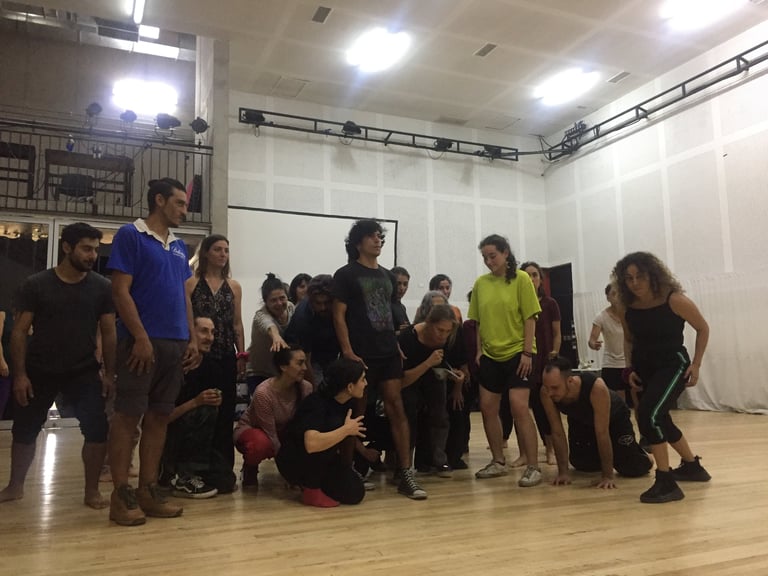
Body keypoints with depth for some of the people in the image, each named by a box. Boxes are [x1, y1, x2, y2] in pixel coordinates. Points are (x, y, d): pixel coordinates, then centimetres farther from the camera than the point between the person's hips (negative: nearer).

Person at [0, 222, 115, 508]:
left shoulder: (102, 287, -3)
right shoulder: (36, 284, -4)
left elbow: (109, 333, 0)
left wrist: (109, 373, -5)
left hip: (84, 371, 0)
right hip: (39, 371, 1)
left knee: (98, 429, -12)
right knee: (24, 431, 13)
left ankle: (92, 490, 5)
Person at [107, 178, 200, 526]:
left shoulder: (179, 247, 18)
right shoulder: (130, 236, -2)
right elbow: (120, 291, -9)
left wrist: (192, 339, 11)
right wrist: (141, 338, -16)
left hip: (176, 343, 7)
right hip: (142, 341, -7)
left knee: (159, 417, 9)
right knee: (128, 415, -2)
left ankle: (148, 490, 17)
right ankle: (121, 495, 7)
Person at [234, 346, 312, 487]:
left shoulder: (306, 388, -19)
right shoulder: (263, 393, -31)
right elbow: (270, 435, -27)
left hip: (282, 432, 5)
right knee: (262, 443, -40)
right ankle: (250, 468, -5)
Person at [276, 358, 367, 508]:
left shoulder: (346, 403, -4)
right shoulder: (317, 403, -28)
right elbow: (312, 444, -44)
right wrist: (346, 430, -33)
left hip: (322, 461, 7)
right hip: (293, 462, -7)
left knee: (355, 493, -12)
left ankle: (310, 481, 13)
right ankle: (311, 489, -14)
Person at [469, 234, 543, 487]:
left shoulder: (521, 279, -6)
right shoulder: (481, 283, 5)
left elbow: (530, 318, -8)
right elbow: (478, 321, 9)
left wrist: (527, 352, -13)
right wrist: (479, 351, 4)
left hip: (517, 353, -5)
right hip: (490, 355, 5)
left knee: (519, 407, -13)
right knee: (487, 407, 7)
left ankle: (533, 467, -2)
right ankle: (498, 462, 22)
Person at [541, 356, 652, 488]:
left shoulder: (596, 387, -45)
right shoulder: (546, 392, -34)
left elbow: (602, 433, -38)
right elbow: (557, 432, -24)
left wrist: (607, 475, -31)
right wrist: (563, 471, -24)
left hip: (615, 417, -3)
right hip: (581, 421, 3)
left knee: (631, 469, -9)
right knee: (582, 464, 2)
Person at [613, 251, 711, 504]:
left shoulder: (674, 299, -18)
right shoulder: (628, 307, -4)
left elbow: (703, 328, -4)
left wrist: (696, 364, -9)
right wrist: (630, 368, 0)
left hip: (673, 364, -6)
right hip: (644, 367, 6)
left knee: (649, 415, -24)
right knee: (659, 420, 18)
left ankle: (666, 483, -13)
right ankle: (692, 466, 43)